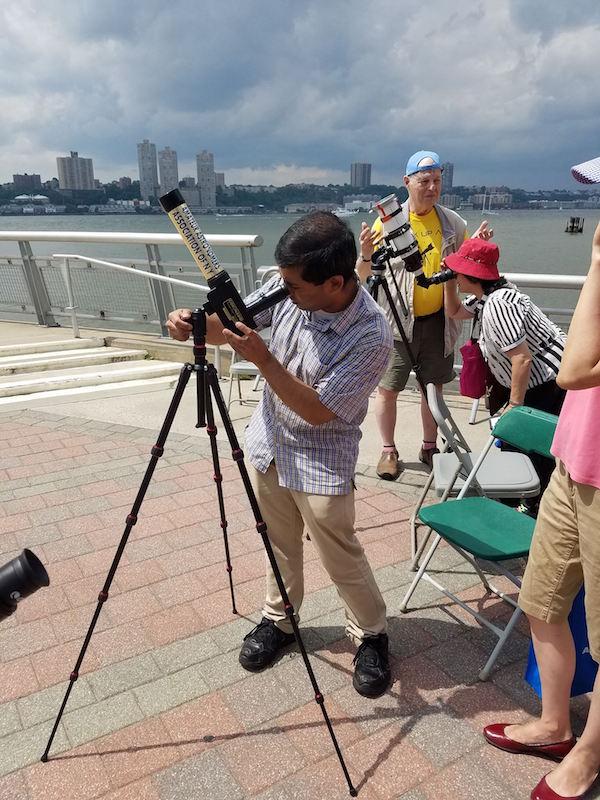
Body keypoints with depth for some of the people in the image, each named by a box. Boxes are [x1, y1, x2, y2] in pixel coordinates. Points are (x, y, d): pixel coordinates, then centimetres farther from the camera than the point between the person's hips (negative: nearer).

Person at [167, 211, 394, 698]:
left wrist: (261, 357, -33)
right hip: (268, 442, 6)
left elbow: (319, 411, -27)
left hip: (320, 463, -5)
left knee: (341, 558, 9)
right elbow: (229, 327, 1)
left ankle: (372, 635, 35)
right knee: (278, 544, 21)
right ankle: (278, 620, 44)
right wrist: (194, 325, -21)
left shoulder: (371, 336, -28)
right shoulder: (288, 289, -12)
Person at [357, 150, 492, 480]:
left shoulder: (452, 222, 4)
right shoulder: (388, 220, -6)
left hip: (438, 319, 3)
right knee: (387, 388, 2)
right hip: (398, 320, -3)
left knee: (433, 386, 13)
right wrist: (366, 254, -27)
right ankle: (389, 451, 20)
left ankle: (429, 447, 30)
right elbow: (363, 276, -5)